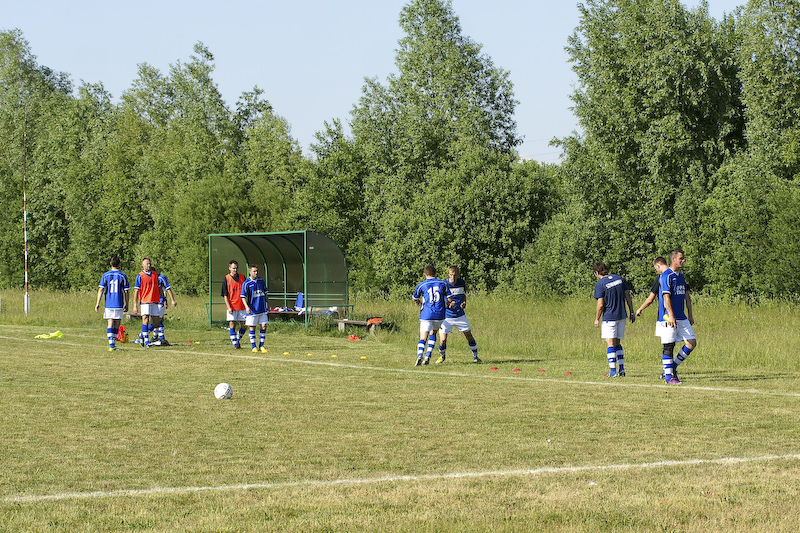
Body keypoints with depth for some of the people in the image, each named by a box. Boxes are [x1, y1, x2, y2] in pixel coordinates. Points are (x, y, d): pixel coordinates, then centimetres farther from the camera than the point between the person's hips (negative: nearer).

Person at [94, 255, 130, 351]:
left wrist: (98, 303, 0)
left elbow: (101, 290, -3)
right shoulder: (123, 276, 0)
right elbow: (126, 292, 2)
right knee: (117, 324, 9)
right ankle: (113, 343, 12)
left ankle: (111, 344, -13)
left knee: (110, 324, 1)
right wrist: (126, 304, 11)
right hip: (119, 304, -1)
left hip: (108, 304, 1)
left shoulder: (105, 275, 2)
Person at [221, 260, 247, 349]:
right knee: (232, 325, -2)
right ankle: (235, 344, 6)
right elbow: (225, 295, -4)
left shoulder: (242, 277, 7)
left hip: (242, 306, 3)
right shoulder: (226, 279, -3)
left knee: (243, 325, 2)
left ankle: (238, 340, 23)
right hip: (232, 307, -3)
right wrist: (228, 307, -12)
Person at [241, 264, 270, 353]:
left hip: (262, 308, 4)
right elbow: (243, 296, -8)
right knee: (252, 328, 1)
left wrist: (268, 304, 19)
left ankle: (261, 345, 11)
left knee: (264, 326, 0)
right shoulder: (246, 283, -7)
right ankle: (254, 346, 11)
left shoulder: (261, 281, 8)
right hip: (252, 310, -4)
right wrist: (247, 307, -20)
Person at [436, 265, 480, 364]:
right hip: (447, 316, -3)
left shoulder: (462, 283, 0)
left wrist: (464, 303, -7)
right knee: (442, 340, -8)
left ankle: (475, 356, 24)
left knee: (469, 336, 4)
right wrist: (448, 304, -30)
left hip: (460, 315, 3)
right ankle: (442, 356, 22)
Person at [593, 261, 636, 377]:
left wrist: (597, 319, -1)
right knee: (617, 343, 16)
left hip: (609, 317, -6)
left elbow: (601, 304, -12)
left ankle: (613, 371, -8)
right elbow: (628, 296, 8)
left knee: (610, 344, -4)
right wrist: (632, 312, 13)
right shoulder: (619, 279, 8)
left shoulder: (600, 284, -10)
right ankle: (621, 370, 13)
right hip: (621, 316, 6)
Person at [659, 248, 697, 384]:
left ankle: (673, 366, 16)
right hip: (668, 317, -8)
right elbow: (666, 297, -17)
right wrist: (671, 316, -23)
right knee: (669, 346, -4)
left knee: (692, 343, 2)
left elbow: (687, 297, 21)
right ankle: (668, 375, 2)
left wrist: (690, 315, 18)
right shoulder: (666, 276, -10)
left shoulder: (681, 276, 17)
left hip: (682, 317, 8)